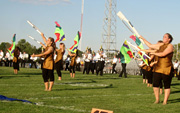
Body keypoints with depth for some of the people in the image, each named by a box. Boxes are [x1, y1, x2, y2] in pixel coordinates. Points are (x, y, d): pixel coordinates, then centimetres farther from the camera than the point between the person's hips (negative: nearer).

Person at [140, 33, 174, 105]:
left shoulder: (170, 46, -7)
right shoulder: (160, 45, 13)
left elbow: (163, 54, -18)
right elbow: (150, 45, 23)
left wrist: (154, 53, -7)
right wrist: (143, 39, 23)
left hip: (167, 69, -6)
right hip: (158, 68, 6)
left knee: (167, 86, 1)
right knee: (155, 84, 1)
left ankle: (165, 101, 8)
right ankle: (157, 99, 15)